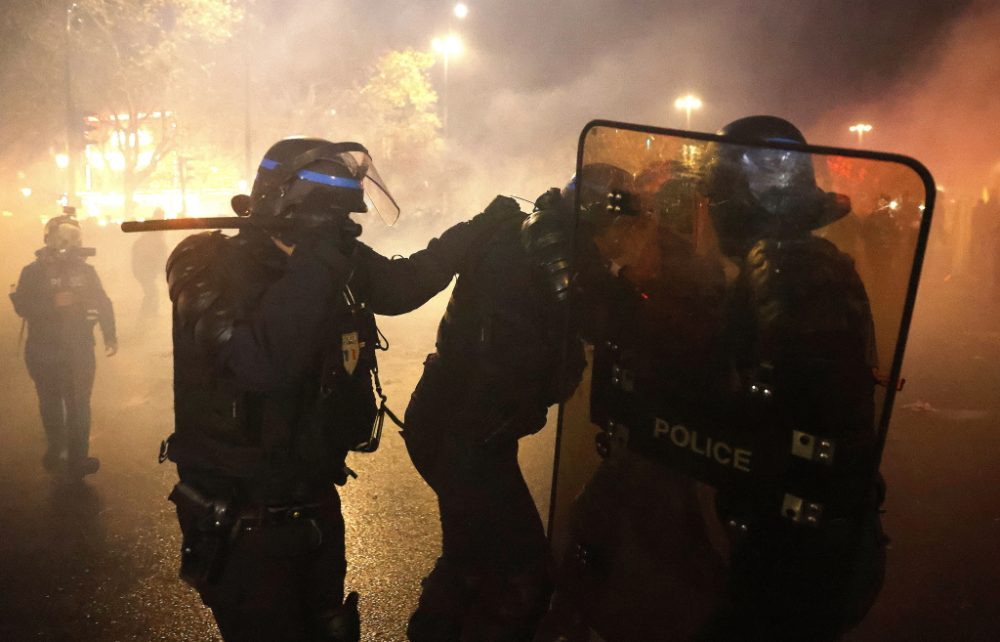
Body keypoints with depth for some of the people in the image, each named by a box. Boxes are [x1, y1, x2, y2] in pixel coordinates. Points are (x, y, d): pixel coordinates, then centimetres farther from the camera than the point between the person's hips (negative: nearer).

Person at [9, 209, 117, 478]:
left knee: (78, 405, 5)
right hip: (44, 351, -1)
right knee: (51, 404, 10)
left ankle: (77, 458, 11)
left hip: (79, 349, 1)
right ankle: (56, 450, 19)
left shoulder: (85, 270, 1)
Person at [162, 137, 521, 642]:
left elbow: (402, 284, 14)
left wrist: (483, 225, 12)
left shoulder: (340, 266, -3)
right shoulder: (214, 269, -21)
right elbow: (263, 363, -39)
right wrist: (319, 258, -33)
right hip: (242, 524, -6)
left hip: (316, 505, 7)